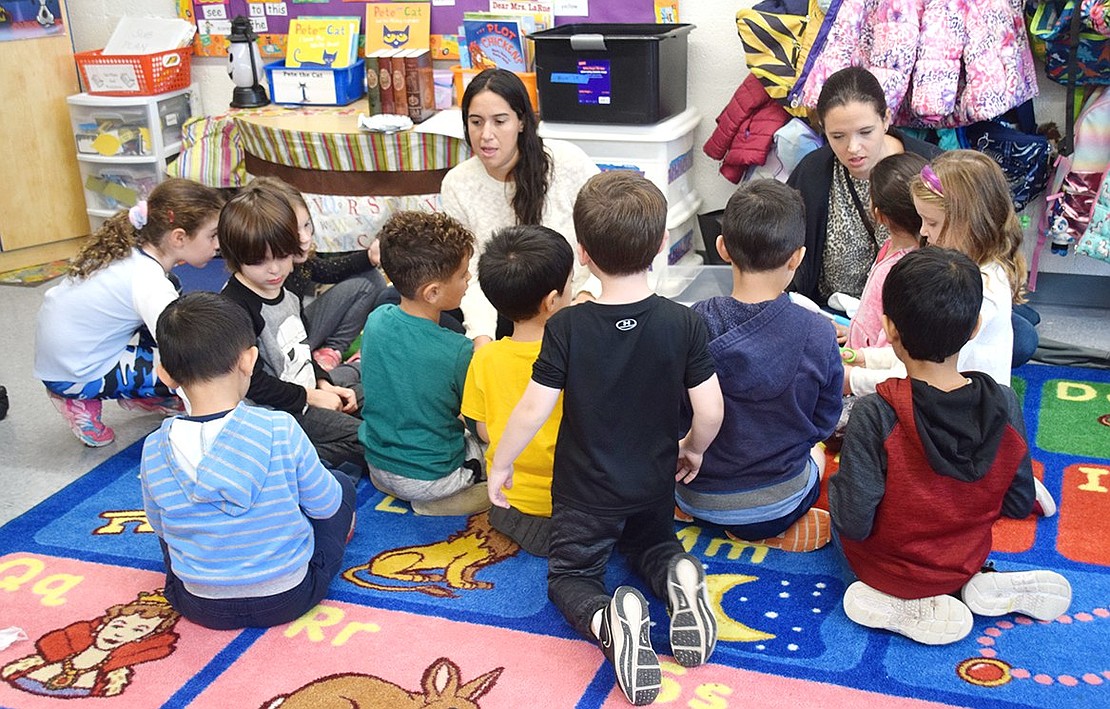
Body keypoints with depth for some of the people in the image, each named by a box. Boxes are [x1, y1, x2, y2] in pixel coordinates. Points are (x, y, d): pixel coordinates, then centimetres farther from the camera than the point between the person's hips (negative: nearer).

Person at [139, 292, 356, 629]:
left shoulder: (155, 450, -17)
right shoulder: (281, 430, -24)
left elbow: (161, 528, 1)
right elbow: (323, 505, -8)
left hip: (203, 609, 3)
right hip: (289, 598, -2)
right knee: (342, 485, 19)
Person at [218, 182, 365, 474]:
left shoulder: (285, 292, 7)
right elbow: (254, 382, -23)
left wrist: (324, 384, 3)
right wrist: (311, 397, -16)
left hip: (307, 388, 10)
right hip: (273, 412, -10)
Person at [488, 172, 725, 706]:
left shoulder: (566, 327, -21)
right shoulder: (684, 323, -16)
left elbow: (534, 408, -18)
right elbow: (710, 411, -13)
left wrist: (500, 464, -1)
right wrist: (693, 449, 10)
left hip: (584, 491, -2)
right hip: (655, 484, 3)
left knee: (569, 576, 17)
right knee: (653, 544, 31)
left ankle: (607, 620, -19)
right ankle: (680, 580, -5)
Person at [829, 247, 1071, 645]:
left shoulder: (875, 417, -29)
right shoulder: (1005, 405, -17)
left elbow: (853, 524, -25)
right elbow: (1018, 506, -6)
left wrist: (839, 483, -5)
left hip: (888, 570, -5)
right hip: (968, 561, 5)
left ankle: (918, 608, 3)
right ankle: (979, 586, 8)